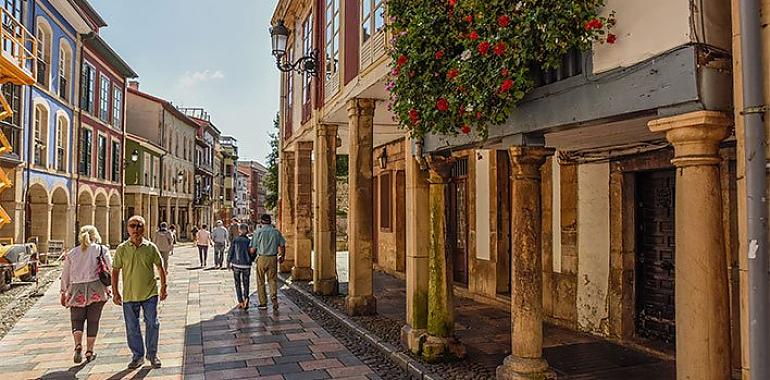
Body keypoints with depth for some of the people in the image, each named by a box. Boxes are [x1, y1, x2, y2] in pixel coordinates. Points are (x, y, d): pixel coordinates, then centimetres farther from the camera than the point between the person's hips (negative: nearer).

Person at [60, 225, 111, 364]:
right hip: (96, 289, -2)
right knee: (93, 321, 7)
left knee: (77, 320, 11)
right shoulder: (102, 250, 2)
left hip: (77, 290, 2)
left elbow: (65, 275, 13)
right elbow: (110, 269, -4)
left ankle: (78, 345, -10)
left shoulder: (71, 253, 10)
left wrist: (64, 292, 21)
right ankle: (89, 351, 12)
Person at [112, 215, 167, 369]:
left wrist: (163, 287, 8)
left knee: (153, 324, 2)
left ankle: (152, 354, 19)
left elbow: (160, 267, 8)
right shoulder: (122, 249, -2)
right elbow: (115, 271, 4)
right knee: (132, 327, 9)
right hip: (129, 295, 1)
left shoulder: (151, 247, -2)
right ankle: (138, 356, 25)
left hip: (150, 294, -1)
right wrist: (115, 292, 1)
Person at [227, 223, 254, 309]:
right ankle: (246, 298, -17)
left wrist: (228, 262, 12)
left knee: (238, 284, 11)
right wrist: (250, 261, 18)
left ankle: (240, 302, 11)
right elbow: (253, 254, 0)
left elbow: (230, 252, -1)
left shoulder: (235, 240, -5)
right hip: (246, 265, 0)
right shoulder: (249, 241, -4)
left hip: (236, 264, 0)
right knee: (245, 283, 8)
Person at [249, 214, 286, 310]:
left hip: (262, 258, -2)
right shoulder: (276, 232, 1)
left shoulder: (258, 232, -7)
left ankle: (263, 303, 13)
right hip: (273, 259, 2)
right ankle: (274, 296, -9)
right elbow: (282, 246, 6)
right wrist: (282, 256, 22)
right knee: (272, 280, 12)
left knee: (260, 281, 10)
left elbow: (252, 250, -6)